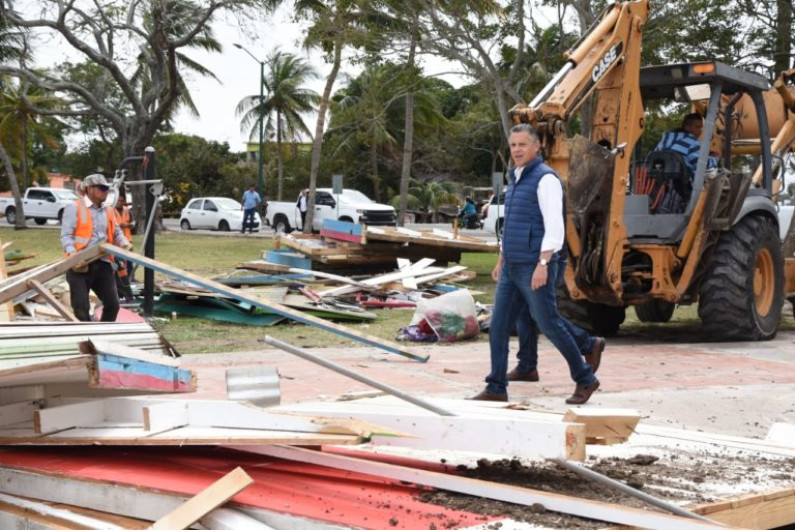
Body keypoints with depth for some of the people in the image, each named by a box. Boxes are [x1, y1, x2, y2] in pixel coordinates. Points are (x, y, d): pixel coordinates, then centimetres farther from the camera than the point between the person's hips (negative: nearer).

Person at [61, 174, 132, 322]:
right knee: (81, 308, -2)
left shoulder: (108, 211, 18)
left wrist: (124, 244, 2)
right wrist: (72, 253, -26)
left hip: (103, 264, 6)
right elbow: (66, 235, -9)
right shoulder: (74, 207, -3)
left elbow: (116, 233, 25)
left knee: (112, 304, 3)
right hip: (80, 265, -6)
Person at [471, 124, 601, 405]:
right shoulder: (515, 179, 17)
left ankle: (585, 379, 13)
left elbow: (554, 226, -19)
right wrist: (501, 261, 23)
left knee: (549, 325, -2)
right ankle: (496, 388, 9)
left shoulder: (545, 178, -12)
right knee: (498, 326, 4)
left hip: (535, 267, -9)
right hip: (512, 268, 9)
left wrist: (543, 264, -26)